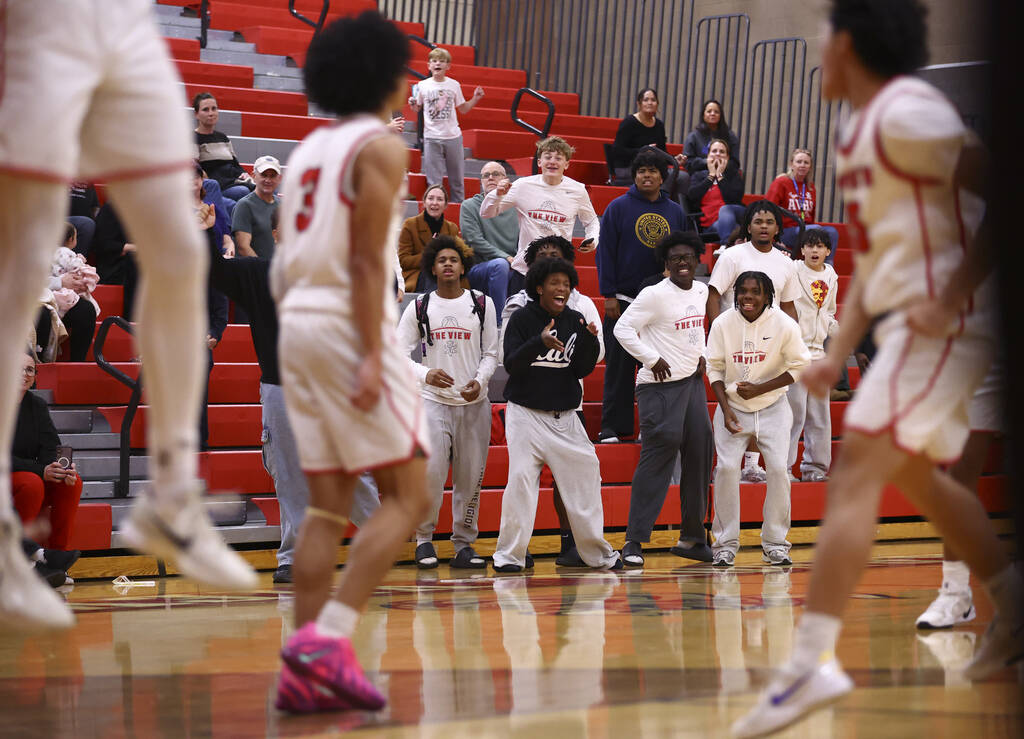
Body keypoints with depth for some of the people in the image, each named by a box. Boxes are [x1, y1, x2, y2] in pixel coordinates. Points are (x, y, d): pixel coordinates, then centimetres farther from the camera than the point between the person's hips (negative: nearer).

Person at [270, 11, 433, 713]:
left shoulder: (308, 148, 18)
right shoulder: (381, 147, -6)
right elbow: (367, 259, -15)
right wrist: (372, 356, -18)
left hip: (296, 323, 8)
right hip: (349, 324, -8)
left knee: (328, 505, 8)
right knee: (407, 497, -4)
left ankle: (306, 674, 1)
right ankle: (327, 638, -19)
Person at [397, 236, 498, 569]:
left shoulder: (482, 304, 7)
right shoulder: (419, 307, 4)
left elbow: (492, 352, 8)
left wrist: (480, 380, -11)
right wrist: (425, 373, -16)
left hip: (474, 402, 1)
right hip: (433, 401, -1)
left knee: (470, 477, 2)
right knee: (430, 471, -14)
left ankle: (464, 544, 14)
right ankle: (424, 538, 4)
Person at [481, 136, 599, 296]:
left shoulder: (577, 190, 1)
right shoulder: (523, 185, -1)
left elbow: (591, 222, 19)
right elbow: (486, 213, 5)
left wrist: (593, 240, -2)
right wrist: (497, 195, -15)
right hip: (524, 269, 0)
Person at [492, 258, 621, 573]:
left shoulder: (575, 321, 7)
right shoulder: (522, 319, -5)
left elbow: (581, 370, 4)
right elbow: (511, 364, -14)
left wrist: (590, 341, -14)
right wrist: (539, 343, -29)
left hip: (565, 416, 4)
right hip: (526, 413, -4)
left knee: (585, 473, 2)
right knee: (521, 478, -12)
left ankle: (596, 551, 14)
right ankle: (509, 554, -4)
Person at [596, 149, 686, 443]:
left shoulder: (675, 212, 10)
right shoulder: (619, 207, 0)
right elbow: (605, 251, -2)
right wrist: (609, 295, -8)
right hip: (624, 300, -3)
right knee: (619, 366, -1)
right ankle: (612, 428, 4)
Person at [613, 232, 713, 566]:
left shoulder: (701, 291, 10)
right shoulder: (655, 295, -13)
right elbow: (622, 328, -14)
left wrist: (701, 354, 11)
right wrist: (652, 359, -16)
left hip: (693, 381, 8)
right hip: (660, 386, -8)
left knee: (700, 455, 8)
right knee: (658, 457, -12)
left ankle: (691, 538, 18)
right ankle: (634, 541, -9)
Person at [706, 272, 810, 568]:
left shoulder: (784, 324, -11)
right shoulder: (723, 324, -8)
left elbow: (799, 366, -5)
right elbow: (714, 368, 0)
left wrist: (759, 389, -14)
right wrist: (725, 408, -11)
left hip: (772, 407, 0)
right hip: (733, 406, 0)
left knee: (778, 468, -10)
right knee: (726, 467, -12)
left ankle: (775, 543, 4)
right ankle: (726, 543, 0)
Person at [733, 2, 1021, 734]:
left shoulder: (905, 113, -14)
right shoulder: (860, 129, 16)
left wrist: (954, 296, -20)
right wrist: (838, 352, 14)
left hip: (947, 323, -10)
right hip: (914, 319, 10)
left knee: (854, 475, -17)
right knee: (918, 477, 23)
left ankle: (812, 660, -23)